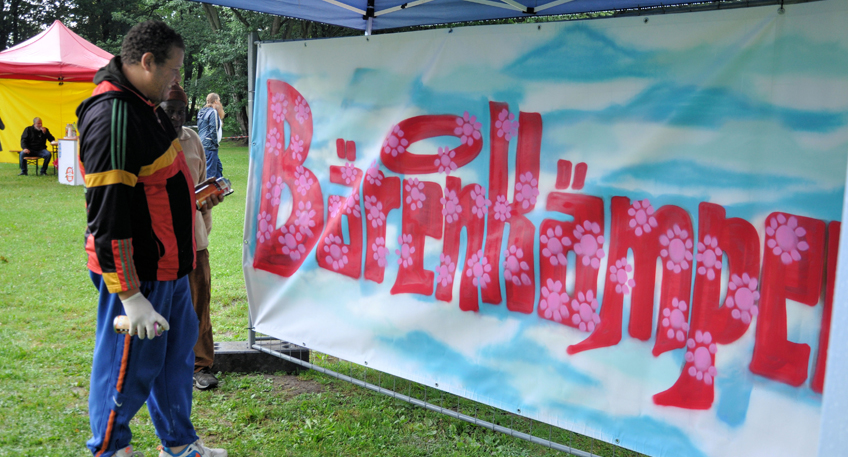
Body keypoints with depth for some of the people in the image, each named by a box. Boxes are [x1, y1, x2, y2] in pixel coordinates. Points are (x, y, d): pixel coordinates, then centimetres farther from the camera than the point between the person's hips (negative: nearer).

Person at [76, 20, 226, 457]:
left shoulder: (145, 106, 9)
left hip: (168, 265, 10)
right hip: (137, 273, -10)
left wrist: (193, 199, 23)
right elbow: (108, 217, -27)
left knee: (176, 352, 20)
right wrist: (130, 296, -26)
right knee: (129, 366, 6)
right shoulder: (112, 118, -24)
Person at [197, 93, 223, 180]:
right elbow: (213, 130, -16)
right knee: (210, 170, -7)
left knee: (218, 167, 17)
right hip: (210, 145, -10)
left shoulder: (202, 112, 16)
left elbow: (199, 128, 21)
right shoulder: (213, 112, -11)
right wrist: (216, 143, -9)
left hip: (202, 143, 10)